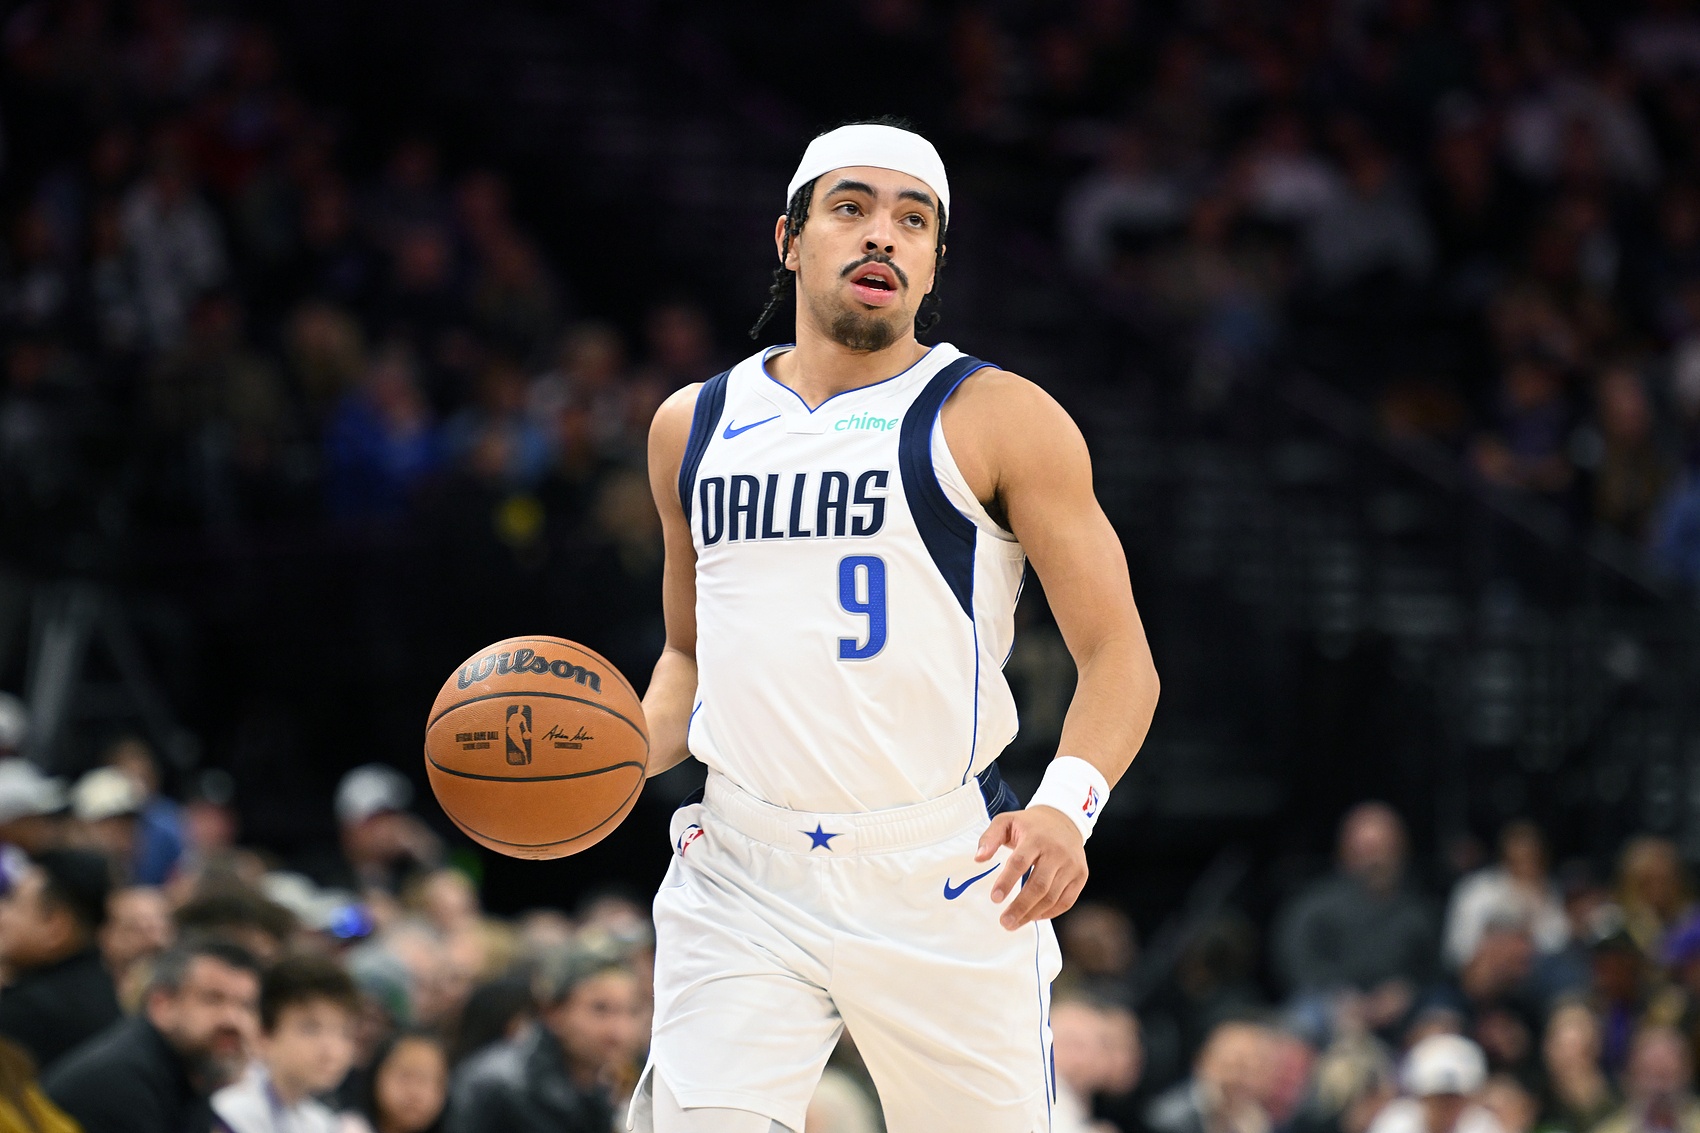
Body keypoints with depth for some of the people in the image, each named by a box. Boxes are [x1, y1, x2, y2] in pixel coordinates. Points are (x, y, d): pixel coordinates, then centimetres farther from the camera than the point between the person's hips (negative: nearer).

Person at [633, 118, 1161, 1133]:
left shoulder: (1000, 420, 0)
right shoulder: (694, 427, 13)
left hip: (943, 874, -2)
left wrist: (1069, 805, -21)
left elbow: (1119, 657, -3)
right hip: (741, 878, 2)